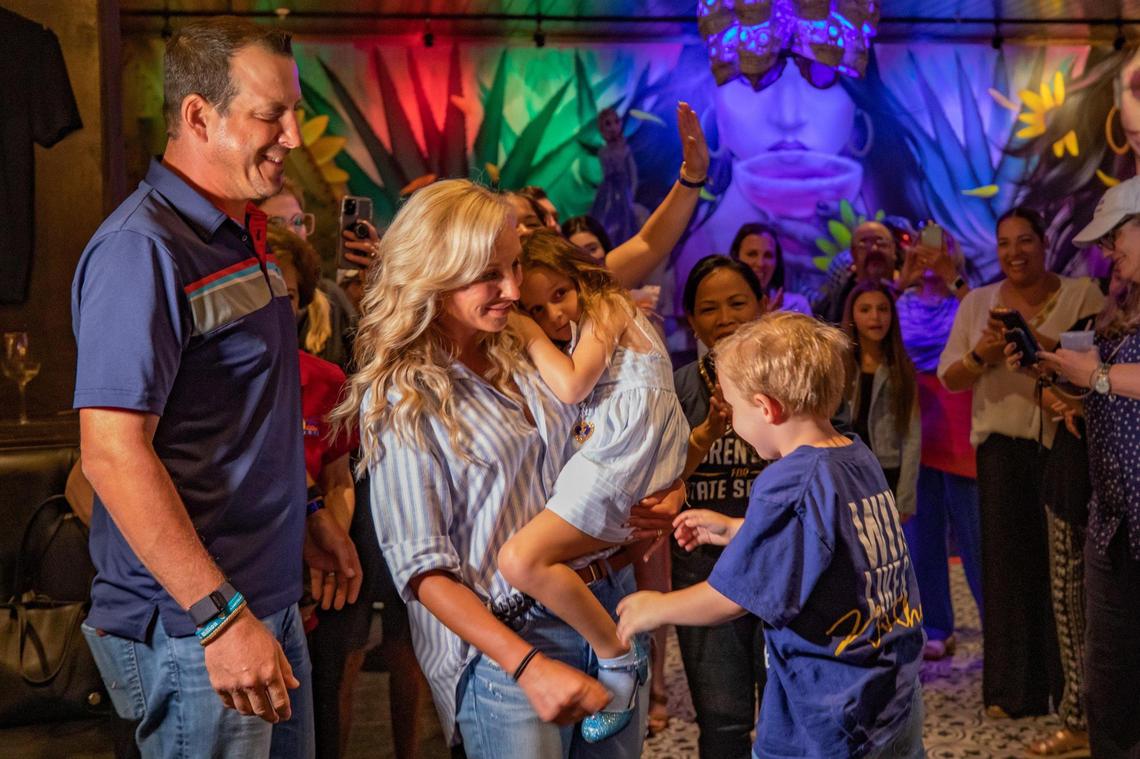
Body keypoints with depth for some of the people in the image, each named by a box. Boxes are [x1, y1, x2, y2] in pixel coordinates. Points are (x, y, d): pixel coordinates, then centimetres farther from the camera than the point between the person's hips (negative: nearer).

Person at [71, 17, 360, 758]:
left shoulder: (244, 236, 11)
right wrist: (221, 619, -25)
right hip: (192, 627, -9)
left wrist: (311, 515, 19)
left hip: (272, 597, 9)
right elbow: (113, 452, -24)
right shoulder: (142, 248, -18)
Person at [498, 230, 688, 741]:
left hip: (622, 463, -11)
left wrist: (532, 337, 0)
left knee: (520, 560, -21)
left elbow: (571, 386, -11)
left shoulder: (608, 306, 0)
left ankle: (618, 658, -13)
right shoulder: (588, 330, 28)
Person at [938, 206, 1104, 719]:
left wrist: (1039, 342, -20)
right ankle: (1013, 690, 10)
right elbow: (948, 377, 10)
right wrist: (980, 356, -10)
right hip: (1003, 445, 2)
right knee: (1009, 561, 2)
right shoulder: (978, 302, 11)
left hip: (1068, 442, -2)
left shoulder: (1082, 295, 3)